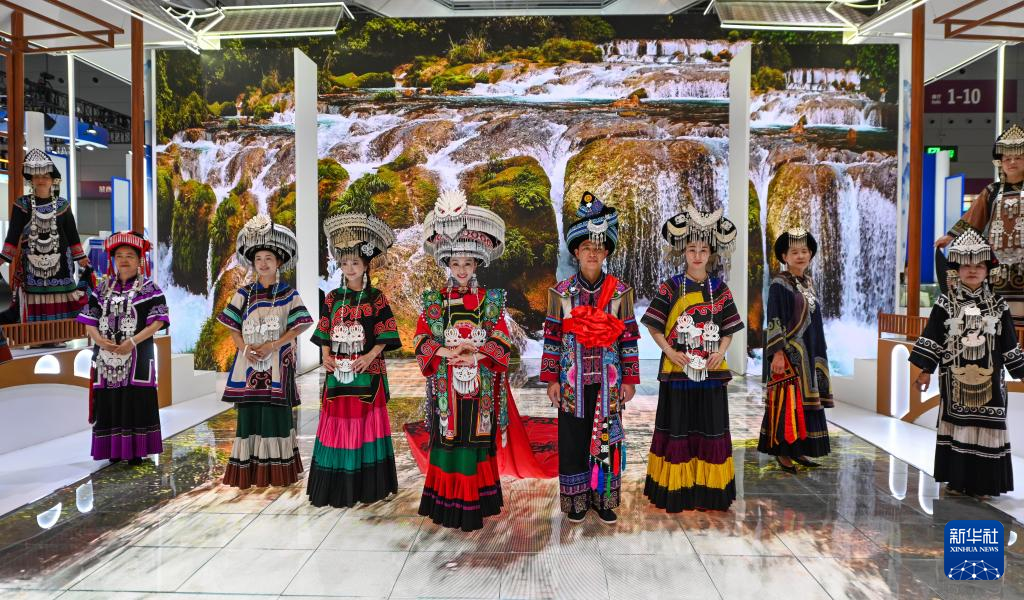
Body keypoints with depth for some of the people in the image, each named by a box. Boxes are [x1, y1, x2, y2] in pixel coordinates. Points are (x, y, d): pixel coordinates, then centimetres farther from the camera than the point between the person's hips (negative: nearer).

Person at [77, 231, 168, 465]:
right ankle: (114, 449, 17)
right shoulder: (102, 288, 13)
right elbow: (89, 320, 10)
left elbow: (157, 322, -8)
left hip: (137, 356, -4)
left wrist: (133, 341, -19)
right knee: (110, 400, 6)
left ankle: (136, 451, 6)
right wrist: (99, 339, -10)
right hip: (106, 356, 4)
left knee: (137, 400, -3)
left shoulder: (150, 289, 0)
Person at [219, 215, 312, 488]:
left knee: (276, 411, -2)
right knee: (249, 412, 2)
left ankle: (276, 469, 7)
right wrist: (246, 348, -12)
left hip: (277, 364, -2)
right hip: (248, 363, 2)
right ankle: (248, 470, 10)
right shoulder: (244, 294, 9)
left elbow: (296, 327, -5)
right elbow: (233, 328, 6)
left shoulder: (289, 294, 2)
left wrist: (271, 346, -16)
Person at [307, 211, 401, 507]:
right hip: (338, 371, 2)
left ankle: (367, 485, 13)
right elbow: (324, 333, 10)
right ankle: (337, 486, 13)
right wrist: (326, 356, -6)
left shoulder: (376, 298, 1)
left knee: (366, 424, 2)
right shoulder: (333, 298, 9)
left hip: (367, 372, -2)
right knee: (338, 424, 3)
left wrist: (369, 356, -15)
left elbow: (384, 335, -2)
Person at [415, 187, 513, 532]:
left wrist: (473, 355, -17)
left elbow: (501, 343, -3)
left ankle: (476, 502, 18)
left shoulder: (490, 300, 3)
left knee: (477, 438, 5)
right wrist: (447, 352, -17)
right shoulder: (435, 300, 4)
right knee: (448, 438, 2)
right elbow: (421, 341, -1)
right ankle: (448, 501, 15)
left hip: (480, 385, 0)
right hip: (446, 384, 0)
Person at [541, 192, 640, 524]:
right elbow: (552, 337, 0)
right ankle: (576, 500, 21)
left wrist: (629, 379, 0)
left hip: (607, 380, 0)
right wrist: (552, 380, -2)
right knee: (573, 438, 7)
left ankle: (605, 498, 21)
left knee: (607, 438, 7)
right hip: (573, 380, 0)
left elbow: (629, 338, 2)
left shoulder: (620, 292, 0)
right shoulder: (561, 292, -1)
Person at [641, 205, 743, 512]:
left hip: (710, 371, 2)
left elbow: (728, 330, 8)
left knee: (710, 428, 8)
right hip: (677, 370, -2)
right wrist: (670, 352, -13)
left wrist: (720, 352, -9)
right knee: (678, 427, 4)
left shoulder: (719, 288, 5)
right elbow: (654, 326, -2)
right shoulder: (671, 287, -2)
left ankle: (708, 488, 20)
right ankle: (676, 487, 14)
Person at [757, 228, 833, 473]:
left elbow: (813, 320, 18)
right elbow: (774, 321, -15)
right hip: (789, 353, -8)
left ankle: (798, 450, 18)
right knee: (787, 400, -6)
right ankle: (782, 451, 2)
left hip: (809, 353, 8)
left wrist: (818, 354, 17)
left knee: (805, 400, 10)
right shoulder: (779, 284, -9)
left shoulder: (808, 283, 13)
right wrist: (778, 353, -21)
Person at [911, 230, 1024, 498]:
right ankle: (957, 479, 13)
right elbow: (931, 338, -1)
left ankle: (983, 483, 10)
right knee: (955, 424, 4)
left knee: (985, 427, 1)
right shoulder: (945, 303, 0)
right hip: (955, 377, -1)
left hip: (987, 378, 1)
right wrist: (925, 369, -5)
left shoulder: (998, 305, 5)